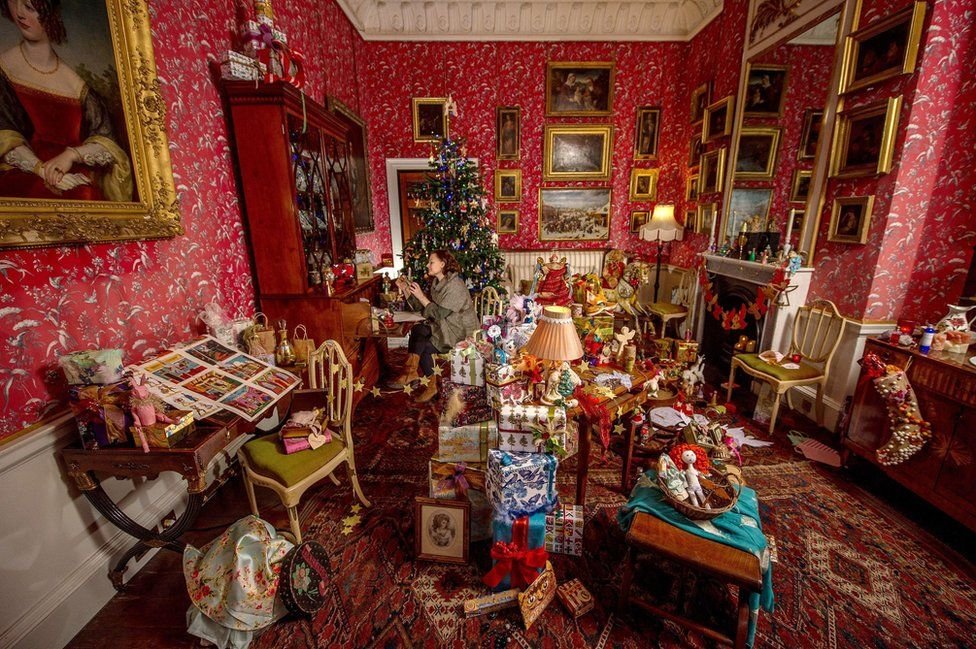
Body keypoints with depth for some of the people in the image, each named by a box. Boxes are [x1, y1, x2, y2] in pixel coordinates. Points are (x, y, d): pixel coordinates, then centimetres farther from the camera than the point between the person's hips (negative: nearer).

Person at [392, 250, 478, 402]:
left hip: (460, 331, -8)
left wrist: (421, 296, -21)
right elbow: (421, 307, 6)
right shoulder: (436, 282, 7)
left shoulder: (455, 285, -20)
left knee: (424, 347, -22)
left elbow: (439, 314, -23)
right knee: (417, 330, -17)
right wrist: (405, 289, -2)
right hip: (443, 326, 8)